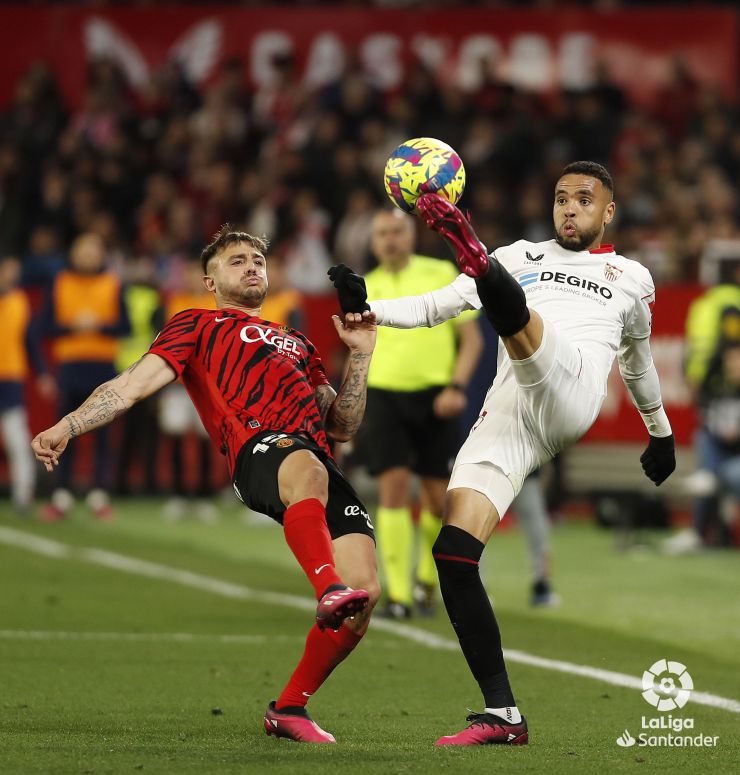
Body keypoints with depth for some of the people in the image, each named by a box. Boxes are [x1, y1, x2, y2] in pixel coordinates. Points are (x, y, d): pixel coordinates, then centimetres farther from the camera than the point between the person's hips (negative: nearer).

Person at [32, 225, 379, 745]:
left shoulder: (297, 342, 40)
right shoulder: (199, 326, 26)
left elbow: (342, 426, 34)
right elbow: (134, 384, 13)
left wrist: (360, 355, 24)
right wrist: (66, 428, 0)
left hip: (320, 460, 5)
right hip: (258, 447, -5)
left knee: (364, 589, -15)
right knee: (306, 471, -44)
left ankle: (290, 707, 2)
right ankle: (328, 590, -69)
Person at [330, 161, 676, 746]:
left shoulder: (632, 279, 25)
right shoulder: (521, 257, 28)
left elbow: (638, 359, 41)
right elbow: (437, 306, 19)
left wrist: (660, 429, 51)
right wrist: (372, 311, 1)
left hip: (569, 388, -3)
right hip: (507, 416, 3)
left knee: (511, 307, -32)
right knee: (453, 550, -15)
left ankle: (475, 257, -72)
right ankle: (503, 715, -10)